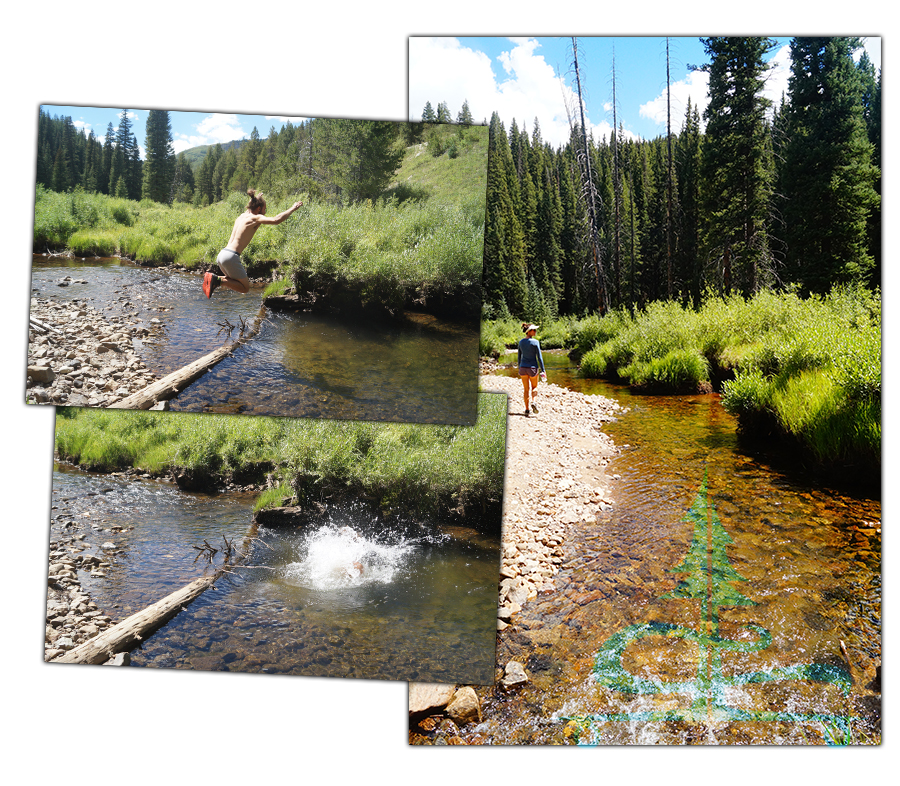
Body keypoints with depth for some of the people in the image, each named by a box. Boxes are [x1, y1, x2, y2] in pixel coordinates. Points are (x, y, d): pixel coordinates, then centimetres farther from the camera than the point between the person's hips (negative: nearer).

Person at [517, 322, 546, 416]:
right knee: (534, 387, 16)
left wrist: (519, 369, 20)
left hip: (523, 367, 4)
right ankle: (533, 402, -11)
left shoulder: (521, 342, 3)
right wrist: (543, 370, -6)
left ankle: (527, 409, 10)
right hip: (532, 367, -3)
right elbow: (539, 357, -11)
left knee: (526, 389, 12)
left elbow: (519, 357, 10)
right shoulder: (535, 342, -12)